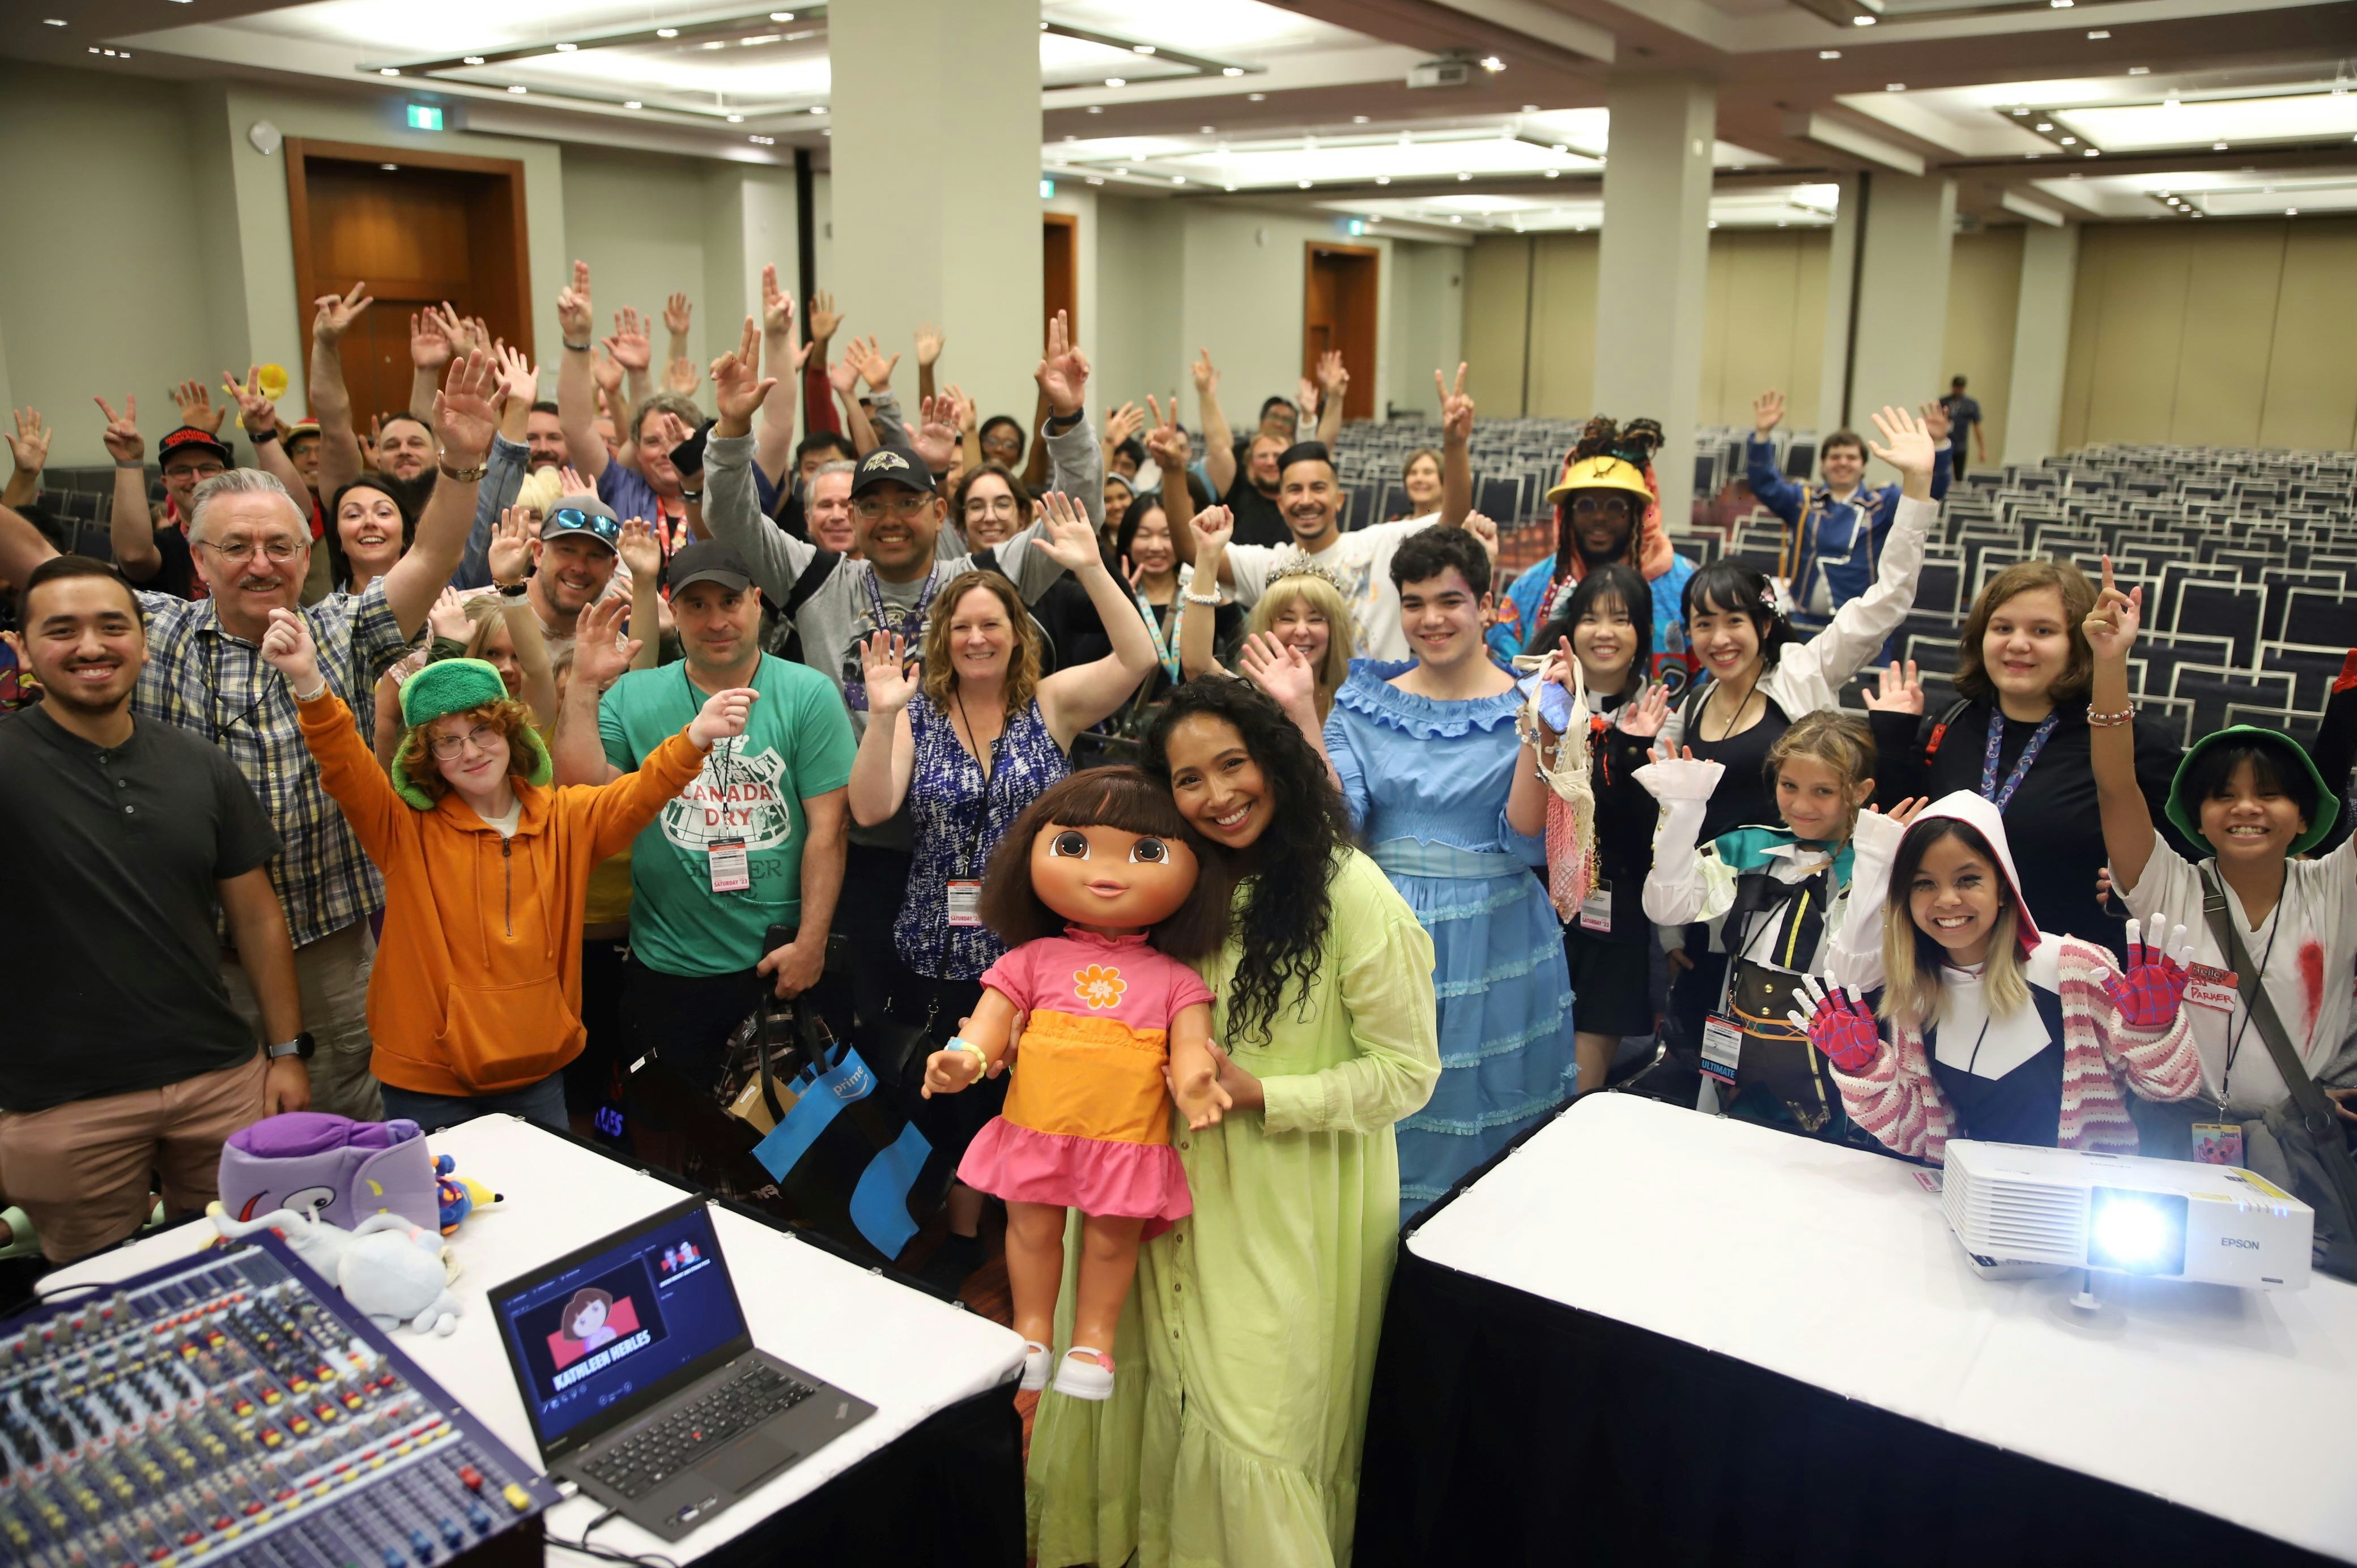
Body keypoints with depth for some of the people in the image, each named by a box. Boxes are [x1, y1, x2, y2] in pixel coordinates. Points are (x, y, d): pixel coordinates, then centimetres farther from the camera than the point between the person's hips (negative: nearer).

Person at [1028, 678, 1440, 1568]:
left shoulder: (1352, 894, -17)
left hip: (1296, 1208, -5)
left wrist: (1262, 1096, -20)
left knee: (1254, 1419, 1)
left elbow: (1409, 1074, -13)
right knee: (1184, 1392, 14)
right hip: (1194, 1191, 5)